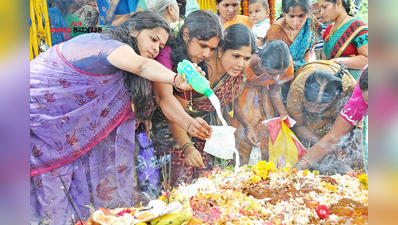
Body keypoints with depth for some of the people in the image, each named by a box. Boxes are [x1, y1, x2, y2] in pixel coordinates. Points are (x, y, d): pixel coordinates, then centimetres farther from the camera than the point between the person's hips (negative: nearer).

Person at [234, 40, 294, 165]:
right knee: (242, 139, -9)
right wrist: (247, 127, -25)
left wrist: (283, 114, -22)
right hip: (242, 95, -3)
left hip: (263, 94, 4)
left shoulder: (286, 63, -25)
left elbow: (274, 91, -7)